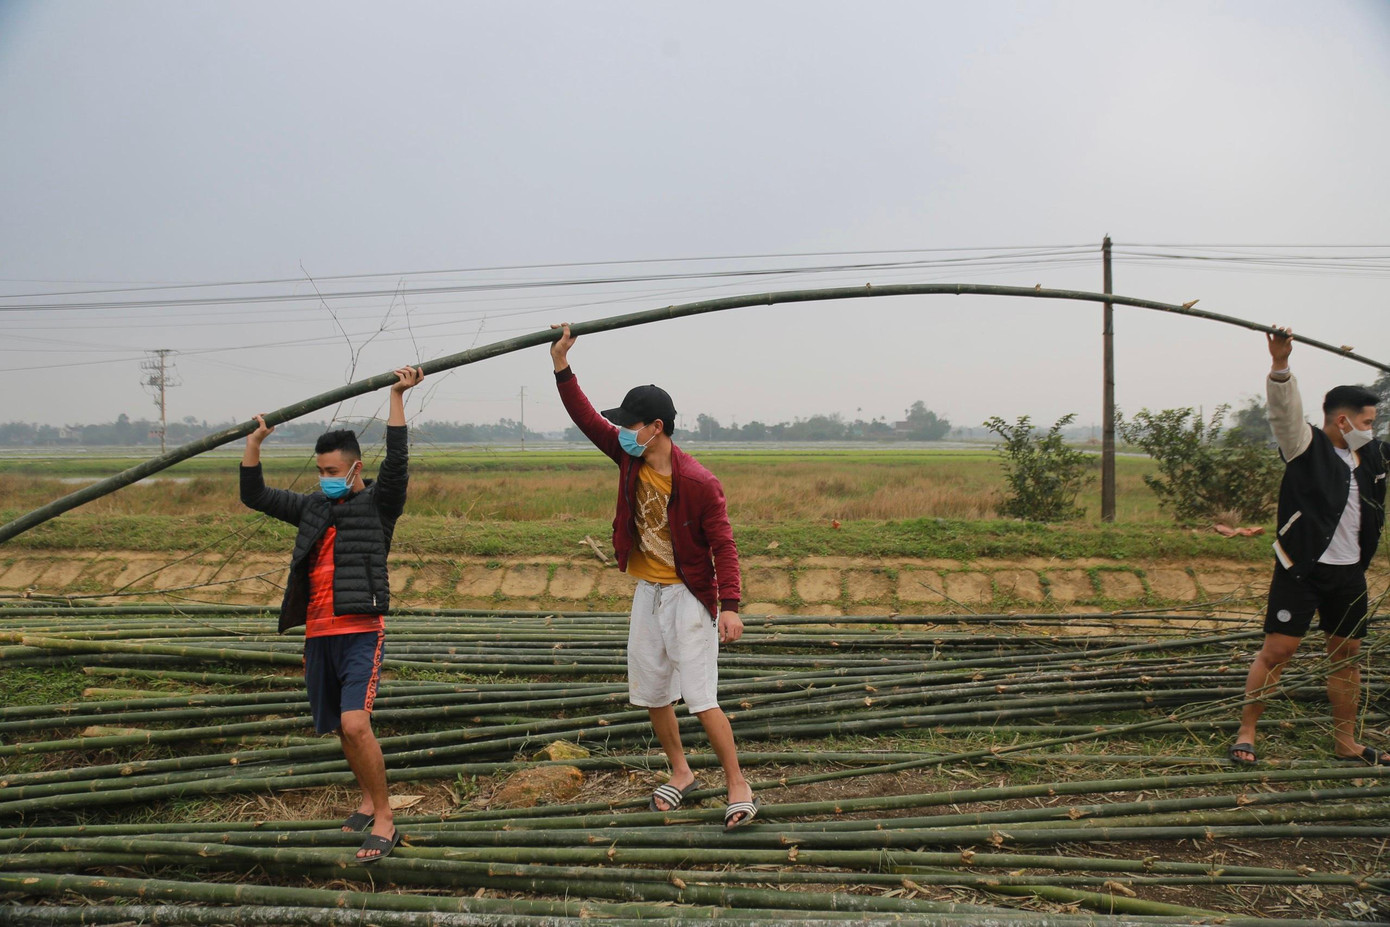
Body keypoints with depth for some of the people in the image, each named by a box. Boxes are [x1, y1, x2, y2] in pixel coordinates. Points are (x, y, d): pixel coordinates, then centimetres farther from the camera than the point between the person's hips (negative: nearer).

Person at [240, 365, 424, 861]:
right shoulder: (312, 507, 15)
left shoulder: (379, 502, -1)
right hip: (319, 633, 6)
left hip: (361, 632, -6)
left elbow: (396, 462, -17)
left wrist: (397, 396, -19)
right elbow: (255, 496, 18)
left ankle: (384, 820, -11)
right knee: (341, 730, 14)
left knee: (354, 724, -20)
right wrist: (255, 440, 9)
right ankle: (368, 799, 35)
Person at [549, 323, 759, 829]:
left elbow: (723, 546, -18)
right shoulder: (629, 459, -2)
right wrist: (562, 367, -5)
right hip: (647, 593, 7)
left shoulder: (698, 482, -20)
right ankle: (680, 773, 33)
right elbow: (587, 419, 2)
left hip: (688, 597, -7)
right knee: (652, 694, 15)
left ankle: (738, 787, 6)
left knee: (701, 699, -8)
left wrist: (729, 606, -25)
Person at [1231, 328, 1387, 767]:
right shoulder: (1306, 446, -8)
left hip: (1349, 573, 7)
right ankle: (1246, 734, 2)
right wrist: (1280, 363, -39)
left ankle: (1346, 741, 26)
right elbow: (1285, 410, -24)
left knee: (1348, 655, 13)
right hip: (1300, 570, -6)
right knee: (1277, 650, -7)